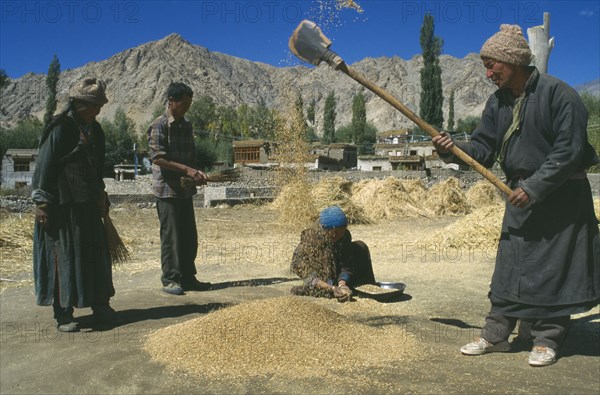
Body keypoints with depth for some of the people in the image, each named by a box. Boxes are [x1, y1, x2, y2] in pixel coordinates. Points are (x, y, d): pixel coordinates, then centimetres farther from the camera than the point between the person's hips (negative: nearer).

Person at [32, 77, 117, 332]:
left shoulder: (94, 130, 11)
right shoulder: (60, 128, -11)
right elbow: (46, 166, -12)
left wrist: (101, 196, 18)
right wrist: (43, 204, -14)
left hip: (88, 204, 7)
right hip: (63, 205, -7)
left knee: (96, 253, 10)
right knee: (64, 255, -1)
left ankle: (99, 305, 21)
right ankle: (63, 314, 9)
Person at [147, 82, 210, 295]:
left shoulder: (187, 125, 14)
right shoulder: (159, 125, -8)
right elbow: (157, 158, -16)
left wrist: (197, 173, 0)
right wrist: (187, 170, -20)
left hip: (186, 189, 7)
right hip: (167, 190, -7)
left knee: (189, 237, 10)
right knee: (171, 236, -2)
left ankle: (188, 277, 20)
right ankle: (170, 279, 8)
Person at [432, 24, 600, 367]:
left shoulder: (558, 94, -14)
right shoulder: (499, 103, 6)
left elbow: (569, 151, -18)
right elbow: (483, 149, 5)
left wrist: (533, 187, -22)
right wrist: (453, 150, -15)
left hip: (561, 196, -6)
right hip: (522, 194, 6)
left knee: (552, 268, 0)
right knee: (508, 266, 7)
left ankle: (547, 340, 15)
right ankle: (496, 335, 17)